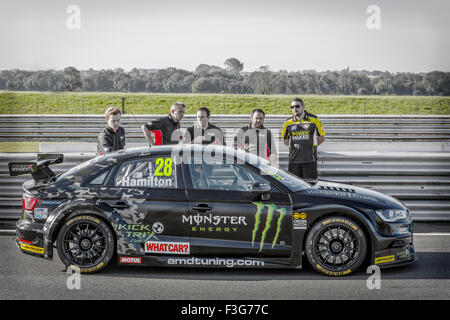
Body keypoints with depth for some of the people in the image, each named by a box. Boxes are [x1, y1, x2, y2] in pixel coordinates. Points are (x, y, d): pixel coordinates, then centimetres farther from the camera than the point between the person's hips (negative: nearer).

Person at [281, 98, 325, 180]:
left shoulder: (314, 120, 2)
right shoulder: (288, 122, 8)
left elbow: (321, 138, 9)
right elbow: (285, 141, 18)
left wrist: (310, 146, 4)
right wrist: (294, 146, 5)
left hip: (310, 160, -2)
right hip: (294, 160, 2)